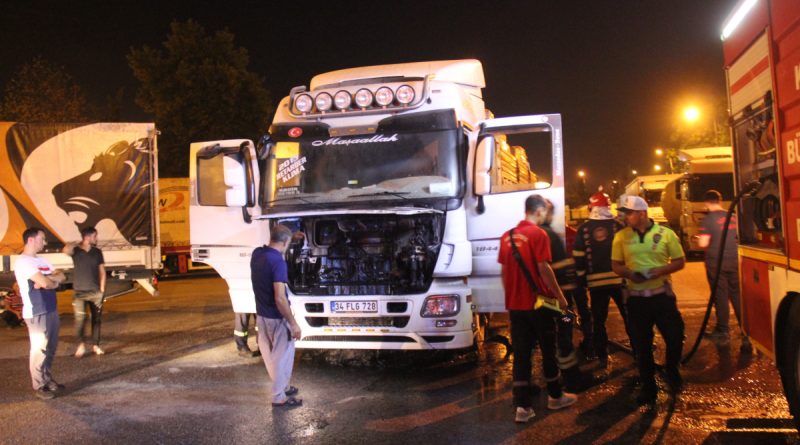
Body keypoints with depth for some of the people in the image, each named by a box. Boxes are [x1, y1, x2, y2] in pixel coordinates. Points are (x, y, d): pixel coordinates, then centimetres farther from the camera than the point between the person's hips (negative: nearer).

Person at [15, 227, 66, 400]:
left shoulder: (42, 260, 15)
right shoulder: (23, 262, -14)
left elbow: (61, 276, 9)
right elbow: (44, 283, -23)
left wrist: (47, 279, -11)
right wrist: (54, 281, -1)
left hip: (51, 310, 9)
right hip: (36, 313, -9)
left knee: (50, 348, 15)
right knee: (39, 349, -2)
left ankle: (48, 379, 26)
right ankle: (39, 386, 6)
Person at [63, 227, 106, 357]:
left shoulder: (97, 252, 4)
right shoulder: (76, 250, -4)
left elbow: (102, 271, 7)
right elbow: (66, 250, -28)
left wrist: (102, 290, 2)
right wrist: (78, 244, -13)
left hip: (95, 292, 3)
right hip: (80, 292, -3)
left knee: (96, 319, 6)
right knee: (80, 319, -10)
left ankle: (96, 345, 15)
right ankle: (81, 345, 3)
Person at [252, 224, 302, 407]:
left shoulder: (257, 253, 0)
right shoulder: (278, 261, -25)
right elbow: (280, 298, -29)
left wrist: (293, 234, 31)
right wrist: (293, 323, -20)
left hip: (261, 315, 8)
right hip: (277, 318, -8)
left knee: (271, 355, 21)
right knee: (282, 356, 7)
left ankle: (282, 387, 38)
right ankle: (279, 397, 16)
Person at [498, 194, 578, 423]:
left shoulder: (507, 236, 7)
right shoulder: (538, 234, -12)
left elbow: (504, 271, 11)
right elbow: (543, 268, -16)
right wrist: (559, 295, -6)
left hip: (515, 304, 5)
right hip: (538, 302, -5)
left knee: (520, 353, 5)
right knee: (548, 349, 12)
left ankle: (522, 406, 2)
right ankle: (555, 396, 27)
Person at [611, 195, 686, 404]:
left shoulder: (665, 234, -5)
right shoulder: (621, 236, 0)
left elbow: (680, 261, 1)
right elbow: (616, 265, 7)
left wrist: (661, 270, -17)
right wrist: (629, 273, -15)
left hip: (662, 295, -1)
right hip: (636, 297, 2)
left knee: (675, 337, 3)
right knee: (641, 344, 8)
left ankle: (672, 373, 34)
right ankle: (648, 386, 23)